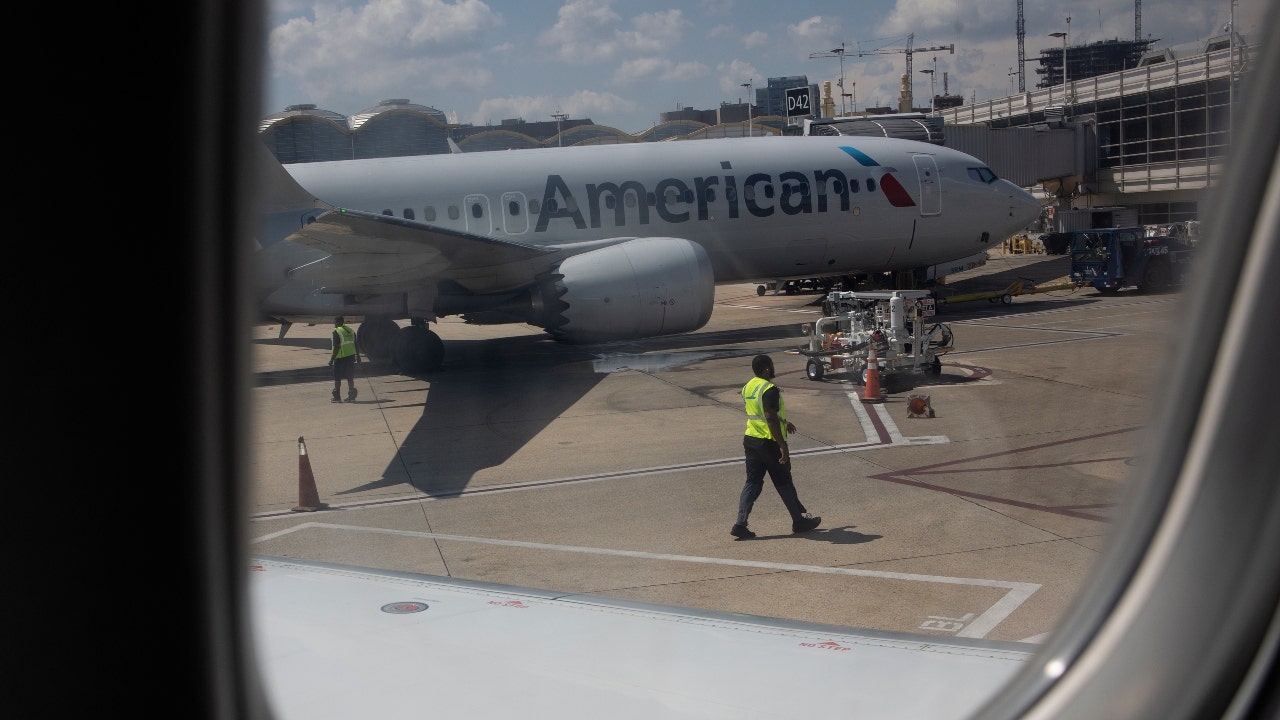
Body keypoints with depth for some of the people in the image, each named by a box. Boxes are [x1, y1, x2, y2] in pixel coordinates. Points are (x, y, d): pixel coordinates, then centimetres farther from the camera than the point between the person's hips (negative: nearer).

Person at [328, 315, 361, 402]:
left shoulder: (336, 332, -12)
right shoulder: (351, 331, 10)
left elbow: (336, 348, -17)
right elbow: (356, 345, 12)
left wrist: (332, 359, -13)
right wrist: (357, 356, 21)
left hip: (340, 357, -6)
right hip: (351, 356, 6)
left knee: (337, 378, 4)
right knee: (350, 377, 11)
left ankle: (337, 397, 6)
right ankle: (351, 396, 8)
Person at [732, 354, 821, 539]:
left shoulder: (748, 387, 10)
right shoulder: (770, 390, -19)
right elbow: (771, 418, -25)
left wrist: (784, 422, 35)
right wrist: (782, 446, -23)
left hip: (750, 440, 7)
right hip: (769, 441, -7)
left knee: (752, 482, 8)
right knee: (784, 483, 7)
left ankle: (740, 524, -1)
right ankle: (799, 521, 21)